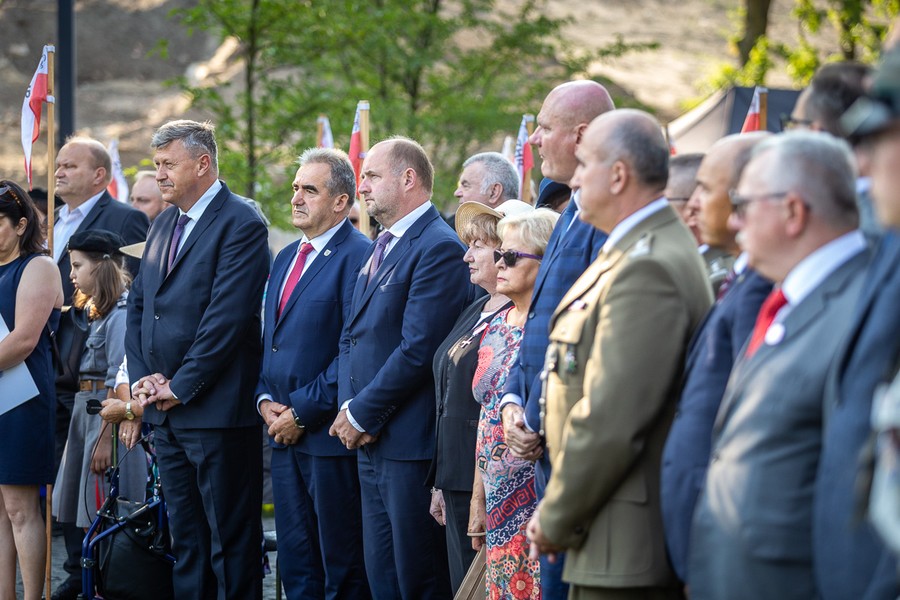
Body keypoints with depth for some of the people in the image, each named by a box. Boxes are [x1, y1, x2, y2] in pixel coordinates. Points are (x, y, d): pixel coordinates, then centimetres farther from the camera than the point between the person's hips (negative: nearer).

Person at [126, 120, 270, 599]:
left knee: (230, 540, -2)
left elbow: (227, 318, -18)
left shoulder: (240, 224, -11)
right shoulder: (164, 224, 16)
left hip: (215, 411, -8)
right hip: (165, 414, 8)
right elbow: (138, 305, 16)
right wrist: (142, 377, 1)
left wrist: (179, 387, -15)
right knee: (185, 540, 13)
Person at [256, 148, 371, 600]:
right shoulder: (287, 258, 17)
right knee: (295, 563, 12)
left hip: (329, 433, -8)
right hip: (284, 432, 8)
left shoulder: (358, 257, -11)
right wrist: (266, 400, 5)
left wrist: (302, 412, -15)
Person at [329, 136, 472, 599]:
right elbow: (351, 336, 18)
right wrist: (348, 406, 1)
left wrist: (362, 413, -12)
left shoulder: (438, 248, -13)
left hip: (409, 442, -9)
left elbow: (417, 349, -19)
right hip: (370, 441, 9)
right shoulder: (380, 249, 18)